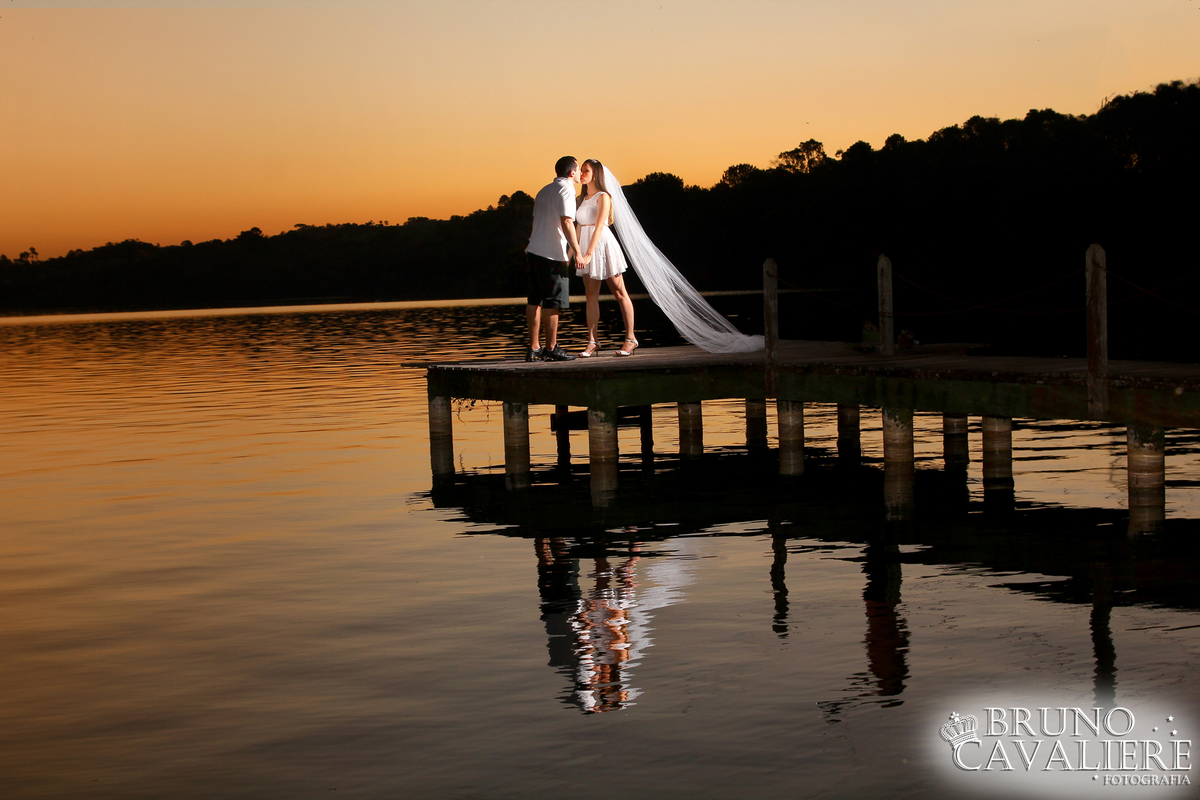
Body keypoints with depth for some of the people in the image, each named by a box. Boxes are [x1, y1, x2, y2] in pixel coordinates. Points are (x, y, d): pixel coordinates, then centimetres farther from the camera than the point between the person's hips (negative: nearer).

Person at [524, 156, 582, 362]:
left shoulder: (545, 190, 20)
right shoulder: (566, 190, -7)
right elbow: (566, 223, -19)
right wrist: (577, 251, -16)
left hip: (534, 251, 9)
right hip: (552, 255, -9)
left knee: (535, 301, 8)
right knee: (552, 303, -3)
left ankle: (534, 348, 9)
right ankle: (551, 349, 0)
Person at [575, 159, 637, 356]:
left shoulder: (603, 197, -8)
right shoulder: (582, 199, 14)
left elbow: (599, 227, -17)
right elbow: (579, 227, 14)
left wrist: (588, 254, -25)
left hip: (603, 245, -7)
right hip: (586, 247, 7)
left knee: (619, 293, 0)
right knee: (591, 295, 1)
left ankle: (630, 338, 3)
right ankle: (593, 341, -1)